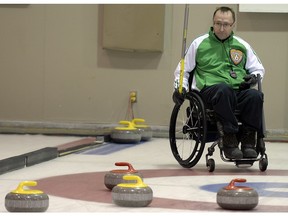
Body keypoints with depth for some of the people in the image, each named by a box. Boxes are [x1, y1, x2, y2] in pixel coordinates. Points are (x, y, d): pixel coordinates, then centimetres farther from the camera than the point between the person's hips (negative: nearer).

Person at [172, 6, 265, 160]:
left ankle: (248, 141, -25)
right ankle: (229, 140, -39)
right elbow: (183, 69, 19)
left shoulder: (242, 45, 17)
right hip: (208, 91, -3)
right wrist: (180, 87, 2)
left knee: (255, 96, -32)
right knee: (224, 90, -40)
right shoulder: (199, 43, 12)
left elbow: (258, 68, 26)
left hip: (239, 92, 3)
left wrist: (254, 77, 4)